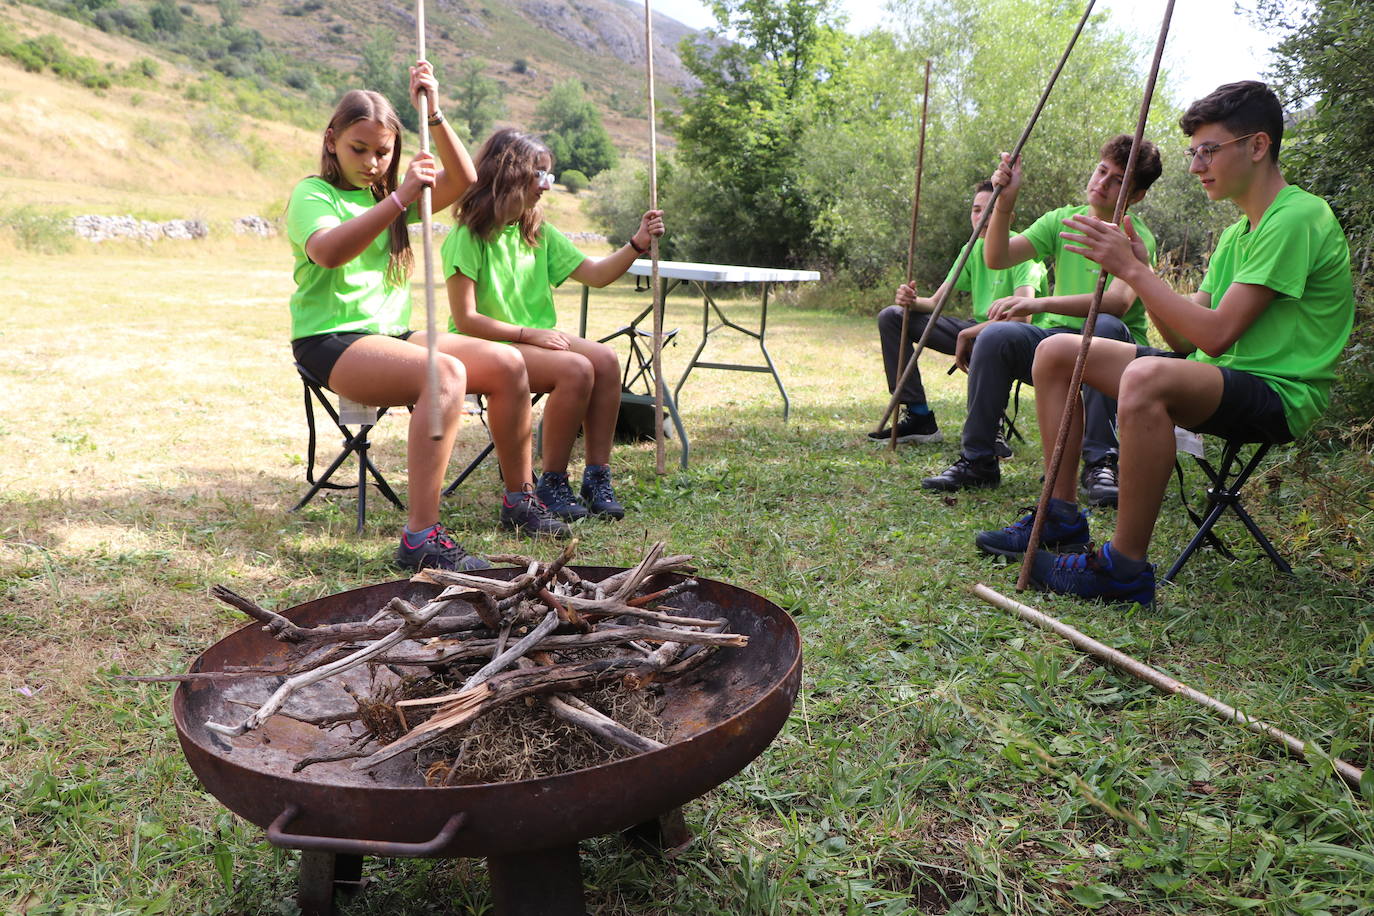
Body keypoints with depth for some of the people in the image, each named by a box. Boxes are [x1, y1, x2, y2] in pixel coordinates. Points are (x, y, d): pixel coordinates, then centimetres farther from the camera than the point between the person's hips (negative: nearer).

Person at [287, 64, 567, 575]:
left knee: (506, 364, -9)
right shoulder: (312, 194, -3)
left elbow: (463, 180, 3)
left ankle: (519, 501, 4)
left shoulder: (390, 194, 17)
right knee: (446, 373, -34)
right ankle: (421, 539, -39)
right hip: (330, 341, -7)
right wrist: (398, 199, -35)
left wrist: (433, 115, -10)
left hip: (391, 335, 7)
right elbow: (327, 252, -27)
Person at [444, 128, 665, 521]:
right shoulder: (468, 238, -10)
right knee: (576, 369, -30)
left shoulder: (538, 233, 11)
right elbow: (465, 319, -14)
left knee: (605, 358, -21)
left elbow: (596, 274, 7)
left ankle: (597, 476, -16)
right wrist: (529, 334, -18)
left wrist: (637, 244, -7)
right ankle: (552, 483, -16)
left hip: (540, 338, 7)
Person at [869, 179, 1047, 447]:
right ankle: (919, 417, -4)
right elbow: (936, 303, 5)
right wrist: (912, 301, -18)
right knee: (891, 317, -2)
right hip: (977, 330, 7)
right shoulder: (972, 249, 6)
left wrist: (966, 335, -25)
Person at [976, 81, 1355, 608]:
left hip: (1279, 392, -9)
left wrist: (1132, 269, -19)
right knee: (1056, 352, 3)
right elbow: (1183, 337, 9)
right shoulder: (1238, 231, 16)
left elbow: (1216, 334, -23)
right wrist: (1138, 267, -4)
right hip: (1218, 375, 9)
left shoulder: (1297, 218, -14)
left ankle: (1125, 567, -30)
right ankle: (1062, 514, 6)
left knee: (1148, 378, -41)